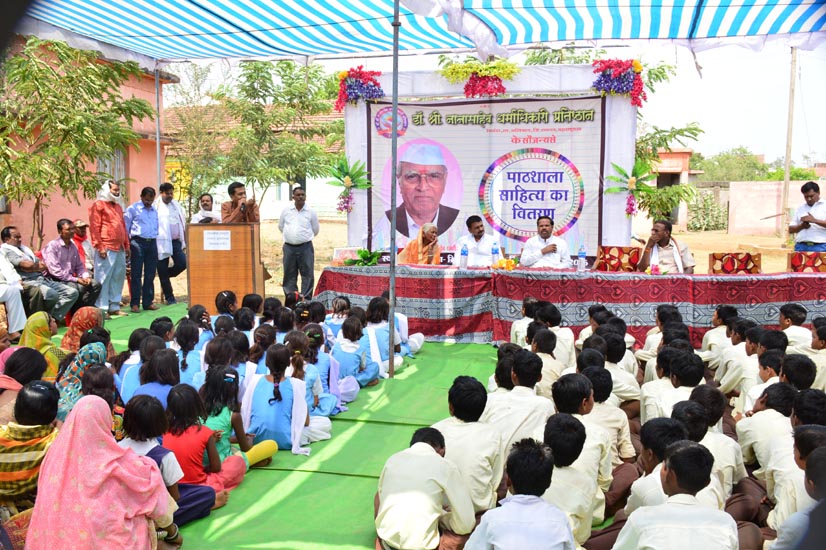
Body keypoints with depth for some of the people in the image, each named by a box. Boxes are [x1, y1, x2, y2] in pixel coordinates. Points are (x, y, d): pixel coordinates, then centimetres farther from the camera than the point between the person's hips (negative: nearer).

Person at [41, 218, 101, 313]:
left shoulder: (73, 247, 15)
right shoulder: (52, 246, -9)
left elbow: (79, 266, 22)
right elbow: (55, 271, -17)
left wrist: (86, 276, -1)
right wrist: (76, 279, -19)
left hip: (71, 279, 8)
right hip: (57, 281, -8)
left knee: (96, 284, -9)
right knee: (78, 288, -33)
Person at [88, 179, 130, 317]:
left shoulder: (118, 206, 22)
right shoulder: (98, 205, -2)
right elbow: (94, 227, -9)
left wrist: (127, 246, 18)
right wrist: (99, 247, -15)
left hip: (120, 249, 8)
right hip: (106, 249, -8)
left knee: (118, 278, 9)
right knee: (103, 278, -6)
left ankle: (114, 307, 17)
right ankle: (101, 309, -4)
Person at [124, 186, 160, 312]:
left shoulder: (154, 211, 17)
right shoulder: (133, 209, 1)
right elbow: (126, 227, 0)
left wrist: (155, 238, 13)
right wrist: (127, 245, -5)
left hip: (152, 243, 5)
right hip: (138, 242, -5)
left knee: (150, 274, 6)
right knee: (136, 274, -4)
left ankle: (148, 302, 11)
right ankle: (135, 303, -2)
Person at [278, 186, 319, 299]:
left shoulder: (311, 212, 0)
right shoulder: (286, 211, 4)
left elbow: (315, 230, 10)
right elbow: (281, 227, 17)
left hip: (305, 247, -2)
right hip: (289, 247, 2)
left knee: (307, 274, -3)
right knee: (289, 275, 6)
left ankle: (306, 299, 2)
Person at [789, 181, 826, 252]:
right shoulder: (800, 208, 19)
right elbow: (790, 229, 15)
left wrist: (814, 220, -18)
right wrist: (801, 226, -5)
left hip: (820, 247, -3)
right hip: (801, 247, 3)